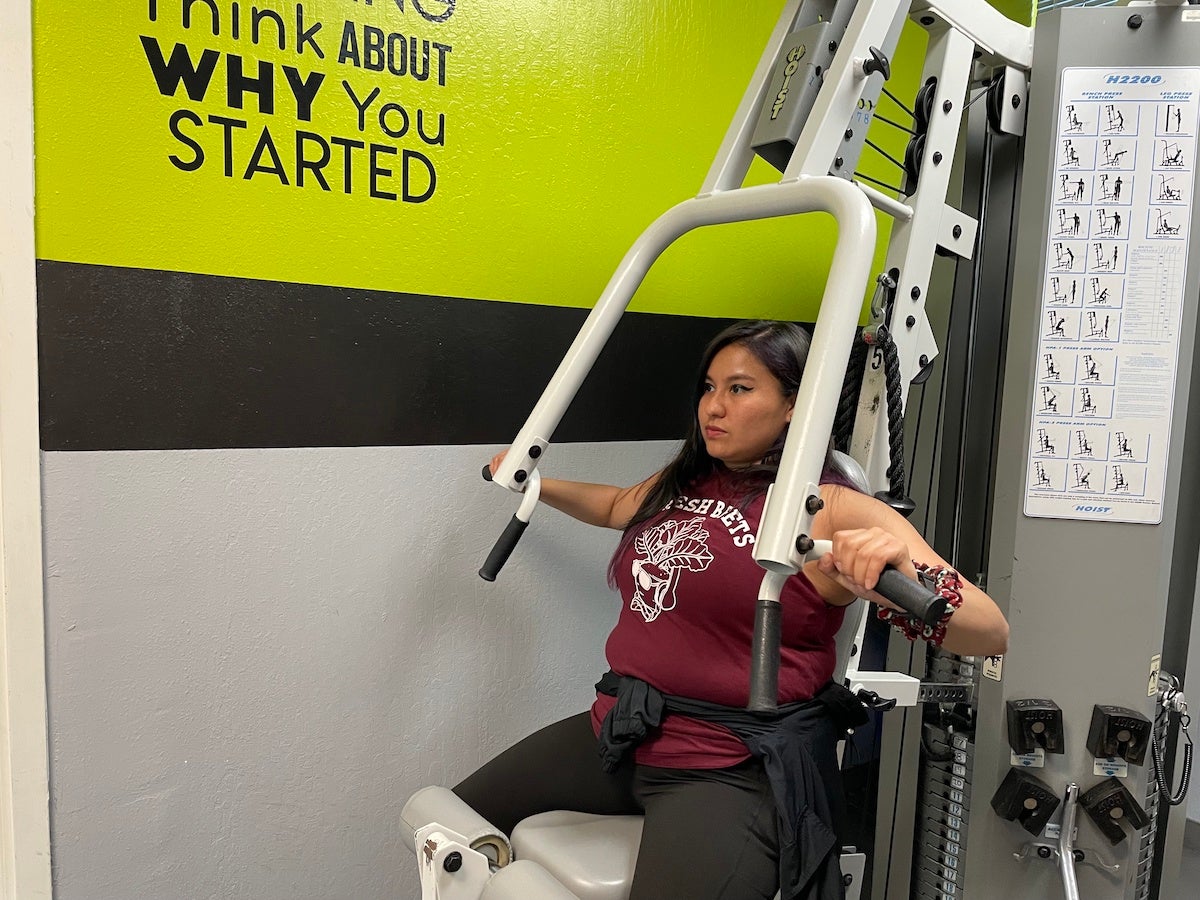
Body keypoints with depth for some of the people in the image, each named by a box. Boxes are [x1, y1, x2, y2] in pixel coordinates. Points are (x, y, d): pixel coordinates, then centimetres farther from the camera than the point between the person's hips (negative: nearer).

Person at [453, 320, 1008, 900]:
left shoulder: (830, 509, -12)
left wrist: (906, 577, -37)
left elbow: (990, 634, -17)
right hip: (617, 732, 7)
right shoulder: (679, 483, 9)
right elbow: (617, 507, 32)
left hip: (732, 768, -6)